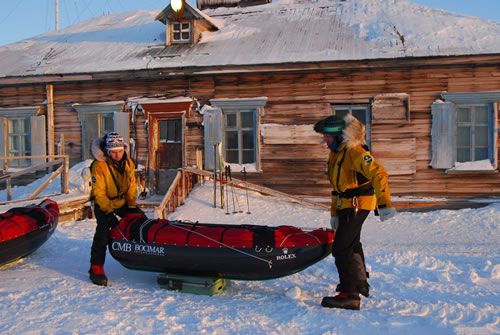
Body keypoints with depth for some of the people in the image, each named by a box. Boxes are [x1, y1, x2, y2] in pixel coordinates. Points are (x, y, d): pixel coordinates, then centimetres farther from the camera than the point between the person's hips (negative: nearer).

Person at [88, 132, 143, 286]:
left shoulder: (128, 163, -5)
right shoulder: (99, 165, -23)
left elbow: (131, 186, 3)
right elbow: (99, 193, -22)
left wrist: (132, 206, -1)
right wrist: (109, 212, -24)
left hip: (122, 201, 6)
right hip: (103, 204, -6)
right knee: (103, 233, -19)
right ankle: (96, 269, -13)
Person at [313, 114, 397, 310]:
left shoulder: (355, 151, -19)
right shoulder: (335, 153, 12)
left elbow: (378, 174, -26)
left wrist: (385, 204, -29)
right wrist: (334, 213, 20)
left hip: (358, 204, -10)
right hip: (346, 205, 11)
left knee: (341, 248, -14)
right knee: (352, 245, 25)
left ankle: (349, 295, -9)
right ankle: (360, 284, 44)